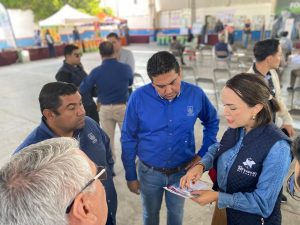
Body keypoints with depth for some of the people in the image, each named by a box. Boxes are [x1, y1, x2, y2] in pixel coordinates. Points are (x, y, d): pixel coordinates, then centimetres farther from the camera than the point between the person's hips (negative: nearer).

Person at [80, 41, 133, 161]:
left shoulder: (96, 71, -12)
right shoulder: (125, 68, -11)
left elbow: (83, 90, -2)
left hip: (105, 109, 0)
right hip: (123, 107, 0)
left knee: (108, 139, 15)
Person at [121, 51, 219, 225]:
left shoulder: (196, 94, -16)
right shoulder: (139, 97, -20)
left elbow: (212, 122, 3)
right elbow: (128, 139, -9)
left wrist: (203, 154, -4)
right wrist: (131, 176, -3)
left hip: (182, 171, 1)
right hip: (149, 172, 0)